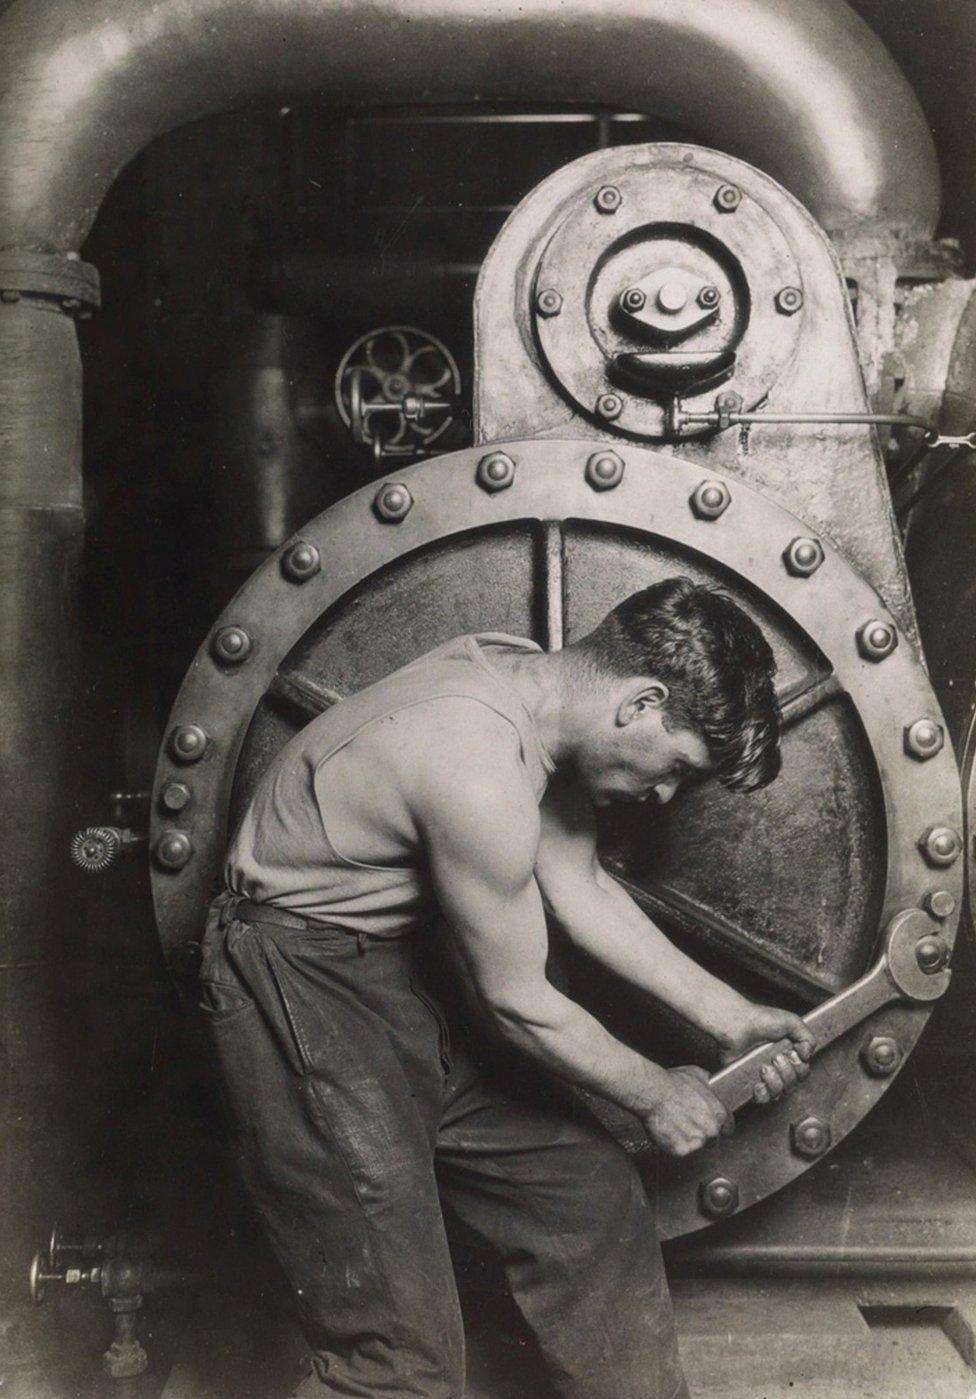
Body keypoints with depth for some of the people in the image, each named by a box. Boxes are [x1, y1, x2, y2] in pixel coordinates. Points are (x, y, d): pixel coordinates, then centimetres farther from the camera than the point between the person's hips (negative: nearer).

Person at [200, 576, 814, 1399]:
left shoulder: (532, 683, -4)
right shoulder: (482, 773, -31)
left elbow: (577, 885, 7)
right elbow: (519, 1004, -19)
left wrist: (725, 1014, 6)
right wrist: (654, 1095, -3)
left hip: (411, 962, 9)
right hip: (304, 986, -9)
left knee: (594, 1201, 12)